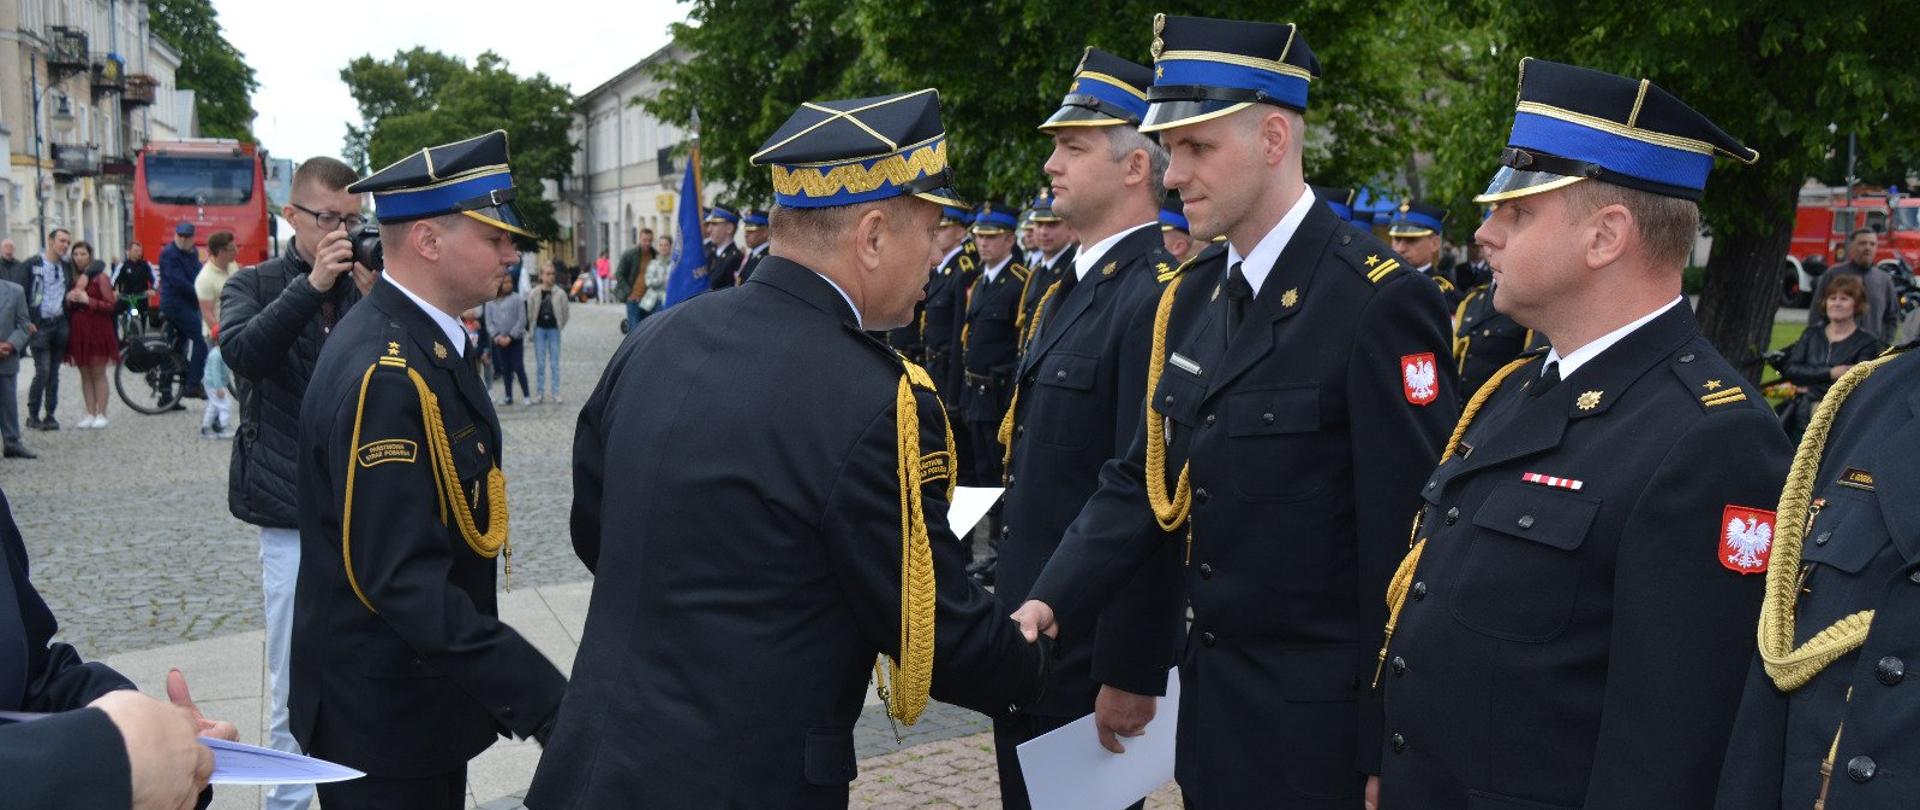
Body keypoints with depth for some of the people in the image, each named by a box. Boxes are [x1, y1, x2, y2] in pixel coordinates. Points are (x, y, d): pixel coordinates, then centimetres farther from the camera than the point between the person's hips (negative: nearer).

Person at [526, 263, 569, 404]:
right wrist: (532, 330, 2)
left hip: (554, 329, 0)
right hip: (539, 329, 0)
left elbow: (565, 313, 5)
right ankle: (540, 393, 11)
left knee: (554, 363, 3)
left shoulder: (559, 294, -4)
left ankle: (556, 393, 7)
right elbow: (530, 313, 4)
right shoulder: (534, 294, -2)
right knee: (540, 363, 4)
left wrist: (560, 326, 4)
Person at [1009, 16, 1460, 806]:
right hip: (1210, 688, 7)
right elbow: (1143, 479, 6)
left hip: (1318, 715, -7)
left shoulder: (1378, 302, -17)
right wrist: (1050, 603, -9)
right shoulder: (1190, 296, 5)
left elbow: (1406, 535, -17)